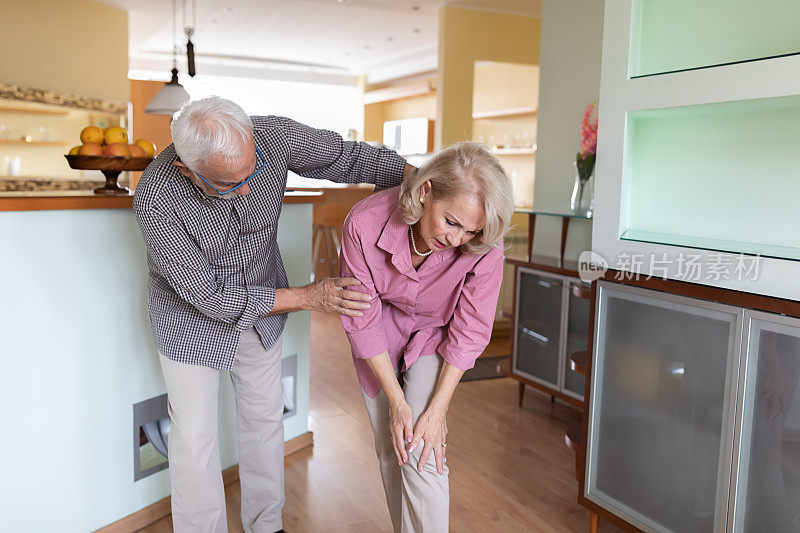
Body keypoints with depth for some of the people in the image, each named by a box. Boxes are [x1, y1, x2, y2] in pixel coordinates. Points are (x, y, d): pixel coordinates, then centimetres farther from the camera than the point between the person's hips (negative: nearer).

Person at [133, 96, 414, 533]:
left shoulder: (272, 136, -27)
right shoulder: (155, 201, -35)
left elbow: (348, 157, -12)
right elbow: (209, 295, -28)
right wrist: (308, 297, -29)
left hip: (261, 307, 4)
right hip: (193, 318, -4)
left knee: (264, 417, 18)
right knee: (195, 436, 7)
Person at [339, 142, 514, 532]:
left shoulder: (483, 247, -32)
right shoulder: (365, 223, -33)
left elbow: (469, 332, -18)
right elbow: (362, 320, -21)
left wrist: (437, 409, -18)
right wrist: (396, 401, -18)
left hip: (435, 333, -1)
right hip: (380, 336, 1)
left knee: (421, 455, -12)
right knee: (390, 450, 9)